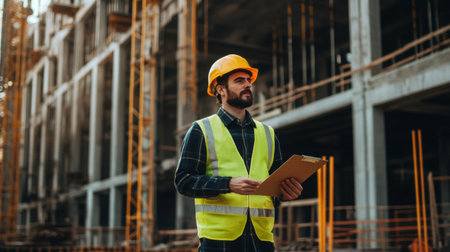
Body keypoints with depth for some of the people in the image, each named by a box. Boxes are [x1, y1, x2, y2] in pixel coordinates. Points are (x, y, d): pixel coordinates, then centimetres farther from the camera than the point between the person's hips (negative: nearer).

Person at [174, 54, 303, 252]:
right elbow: (183, 180, -2)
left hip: (261, 236, 4)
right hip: (218, 235, -4)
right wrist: (229, 184, -17)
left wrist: (287, 191, -2)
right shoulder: (201, 131, 6)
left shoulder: (267, 133, 20)